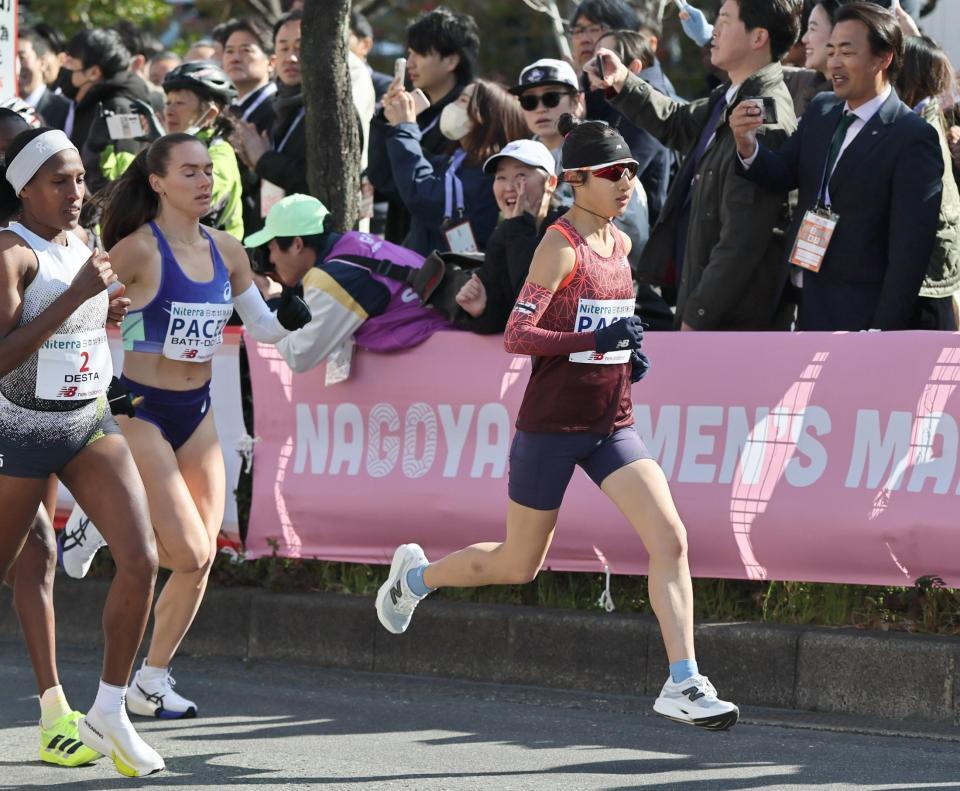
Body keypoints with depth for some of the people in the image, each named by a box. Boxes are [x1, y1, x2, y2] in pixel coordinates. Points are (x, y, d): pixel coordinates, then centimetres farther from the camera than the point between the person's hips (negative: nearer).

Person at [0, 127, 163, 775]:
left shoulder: (80, 245, 10)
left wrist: (104, 316, 5)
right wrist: (77, 295, -27)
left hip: (90, 423, 6)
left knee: (141, 558, -10)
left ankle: (109, 711, 1)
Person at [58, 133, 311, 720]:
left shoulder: (226, 250, 5)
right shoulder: (139, 249, -14)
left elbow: (261, 325, 14)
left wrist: (290, 316, -7)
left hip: (198, 412, 6)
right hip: (141, 412, -6)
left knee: (201, 557, 0)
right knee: (191, 554, -14)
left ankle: (153, 679, 14)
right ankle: (102, 526, 14)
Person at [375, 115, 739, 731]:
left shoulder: (620, 243, 9)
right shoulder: (560, 245, -14)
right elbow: (516, 337, -20)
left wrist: (629, 348, 8)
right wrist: (595, 339, -30)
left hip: (612, 424, 6)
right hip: (552, 424, -6)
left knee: (670, 539, -13)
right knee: (519, 566, 9)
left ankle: (683, 685, -13)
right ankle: (416, 574, 38)